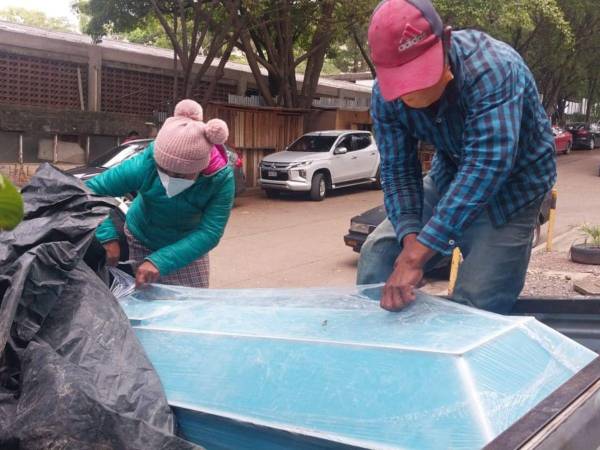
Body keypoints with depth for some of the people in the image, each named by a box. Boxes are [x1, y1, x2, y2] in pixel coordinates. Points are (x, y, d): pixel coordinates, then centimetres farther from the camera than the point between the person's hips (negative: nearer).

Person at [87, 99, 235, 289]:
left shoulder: (221, 179, -29)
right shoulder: (145, 165, -30)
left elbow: (209, 233, -33)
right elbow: (93, 190, -23)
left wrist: (160, 261, -43)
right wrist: (108, 237, -38)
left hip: (187, 248, 1)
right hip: (139, 242, 0)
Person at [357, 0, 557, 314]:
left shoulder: (492, 70, -35)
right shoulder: (385, 94, -17)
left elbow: (486, 166, -43)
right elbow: (397, 170, -14)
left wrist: (417, 254, -48)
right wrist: (410, 239, -33)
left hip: (511, 185, -5)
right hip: (448, 178, 5)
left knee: (474, 307, -13)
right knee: (378, 253, -5)